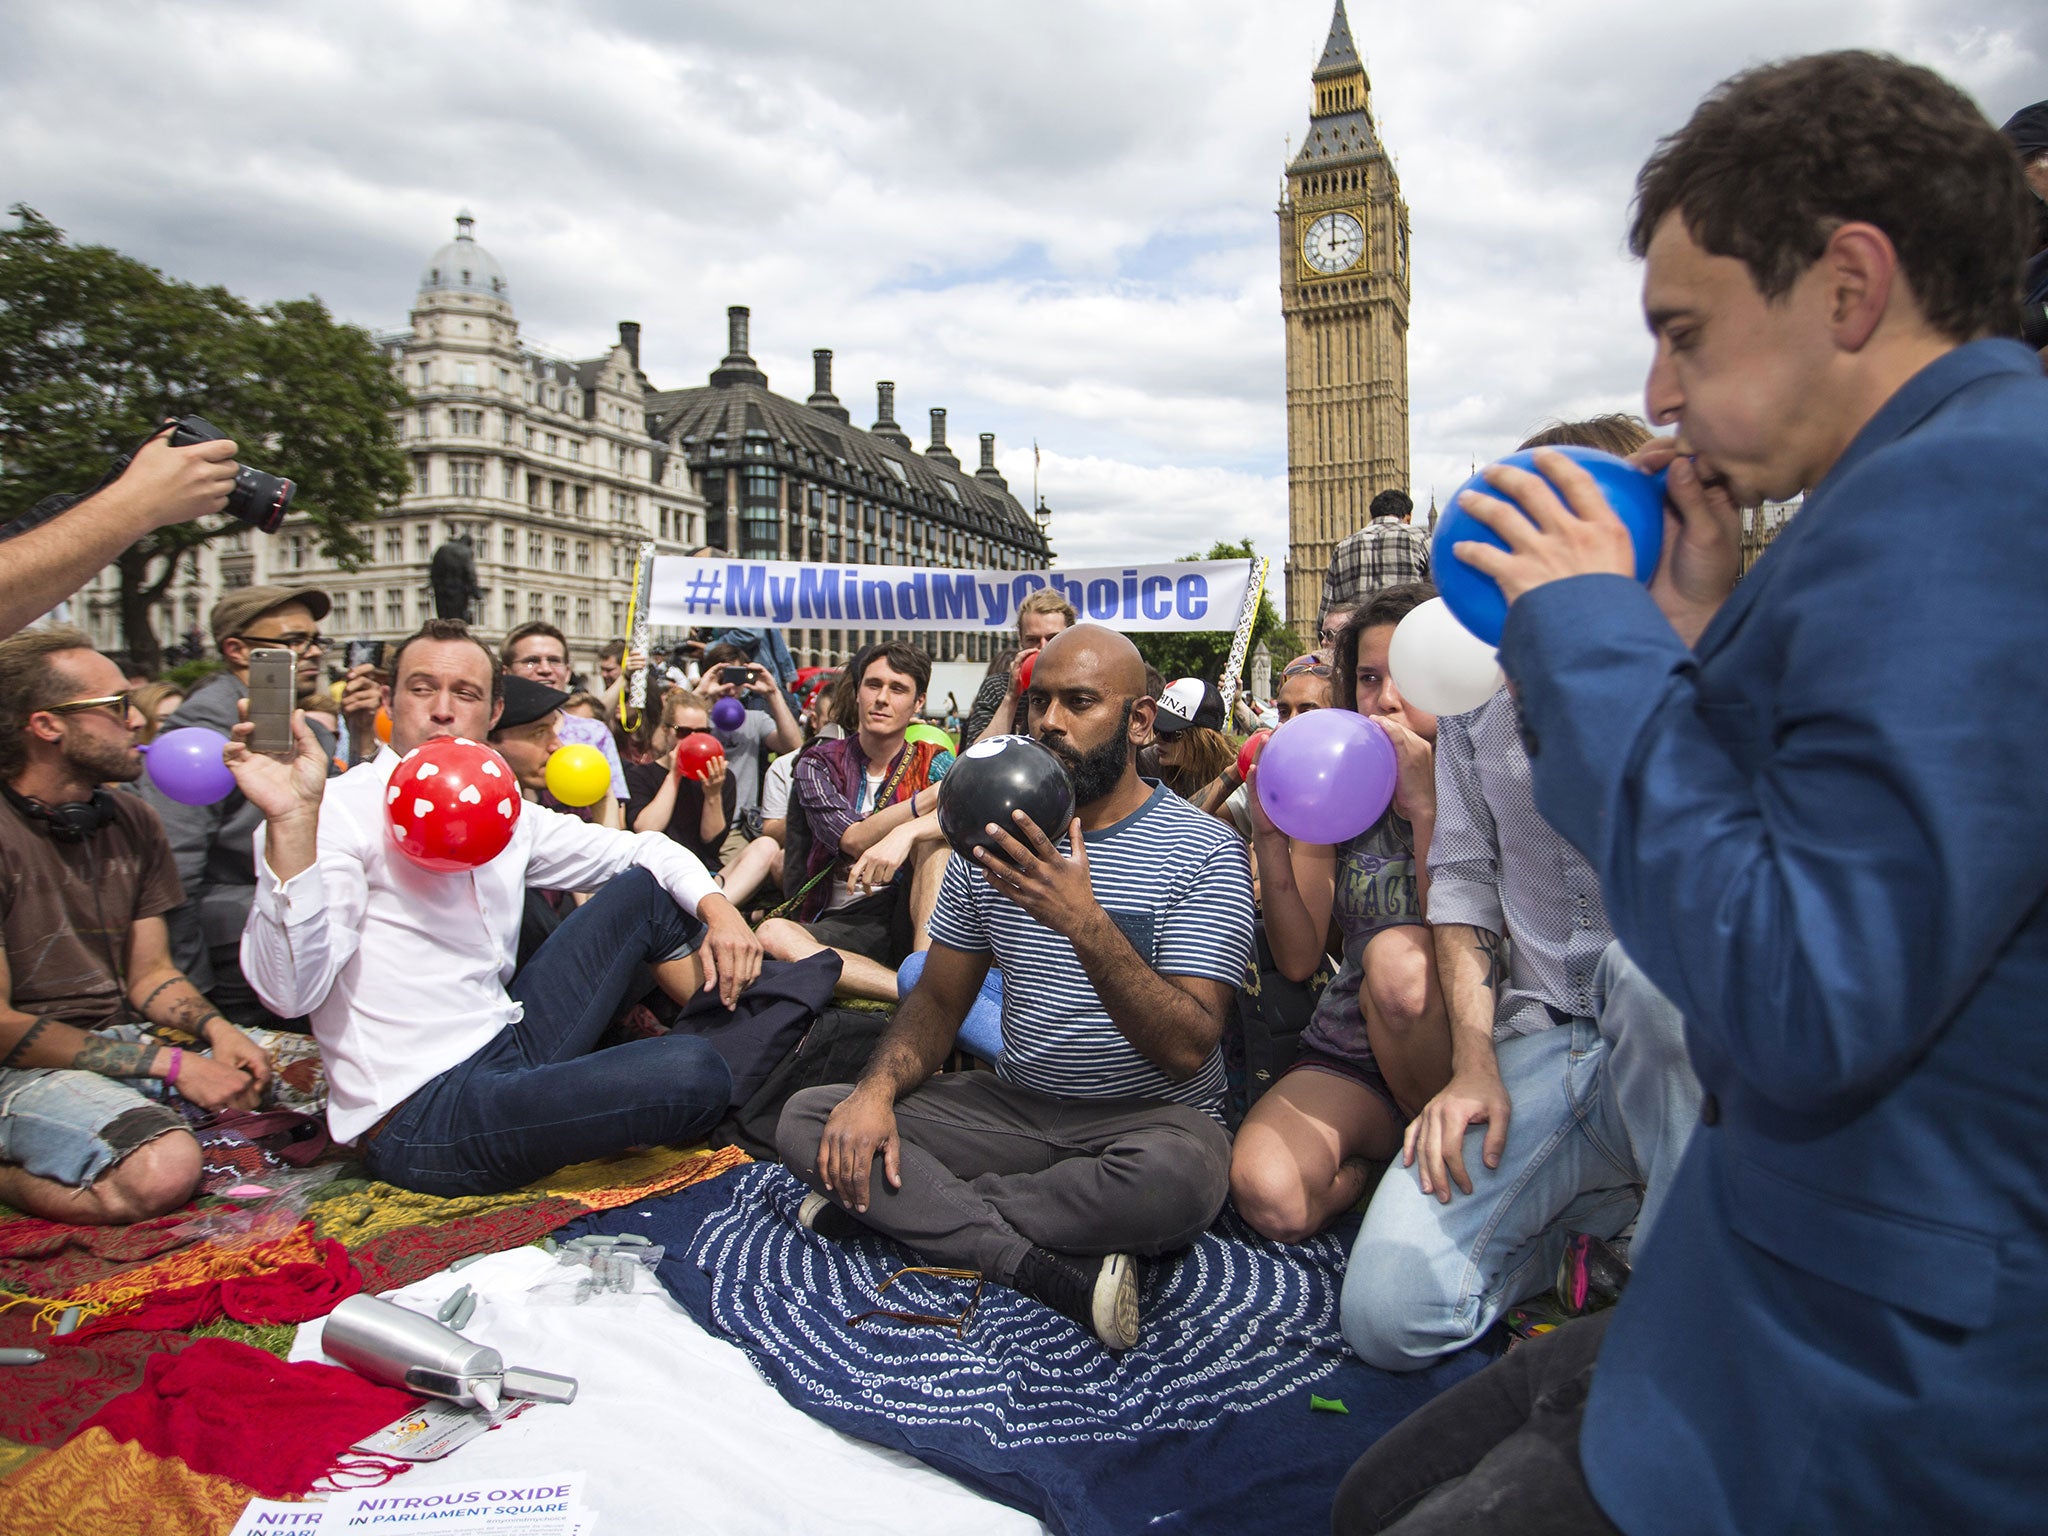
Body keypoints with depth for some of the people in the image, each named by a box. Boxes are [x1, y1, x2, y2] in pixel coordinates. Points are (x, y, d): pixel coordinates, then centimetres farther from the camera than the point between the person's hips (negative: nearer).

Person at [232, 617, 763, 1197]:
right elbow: (291, 990, -25)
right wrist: (290, 821, -37)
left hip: (511, 1046, 8)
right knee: (689, 1073, -28)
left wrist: (717, 907, 1)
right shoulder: (341, 812, -11)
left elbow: (639, 848, 20)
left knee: (642, 889, 10)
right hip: (423, 1116, -8)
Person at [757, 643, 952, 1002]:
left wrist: (907, 833, -33)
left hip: (910, 917, 0)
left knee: (930, 832, -23)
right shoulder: (819, 763, 8)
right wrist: (934, 795, -15)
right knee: (772, 934, -31)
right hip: (843, 924, 0)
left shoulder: (931, 762, 8)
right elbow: (854, 839, -10)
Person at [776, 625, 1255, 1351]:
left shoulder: (1203, 850, -10)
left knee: (1181, 1175, -38)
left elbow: (1188, 1050, -20)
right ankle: (1059, 1273, -24)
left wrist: (1085, 923, -33)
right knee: (807, 1119, -13)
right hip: (1012, 1104, 5)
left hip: (1148, 1118, -4)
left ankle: (911, 1206, -16)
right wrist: (879, 1087, -12)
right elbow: (939, 1000, 9)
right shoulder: (994, 835, 5)